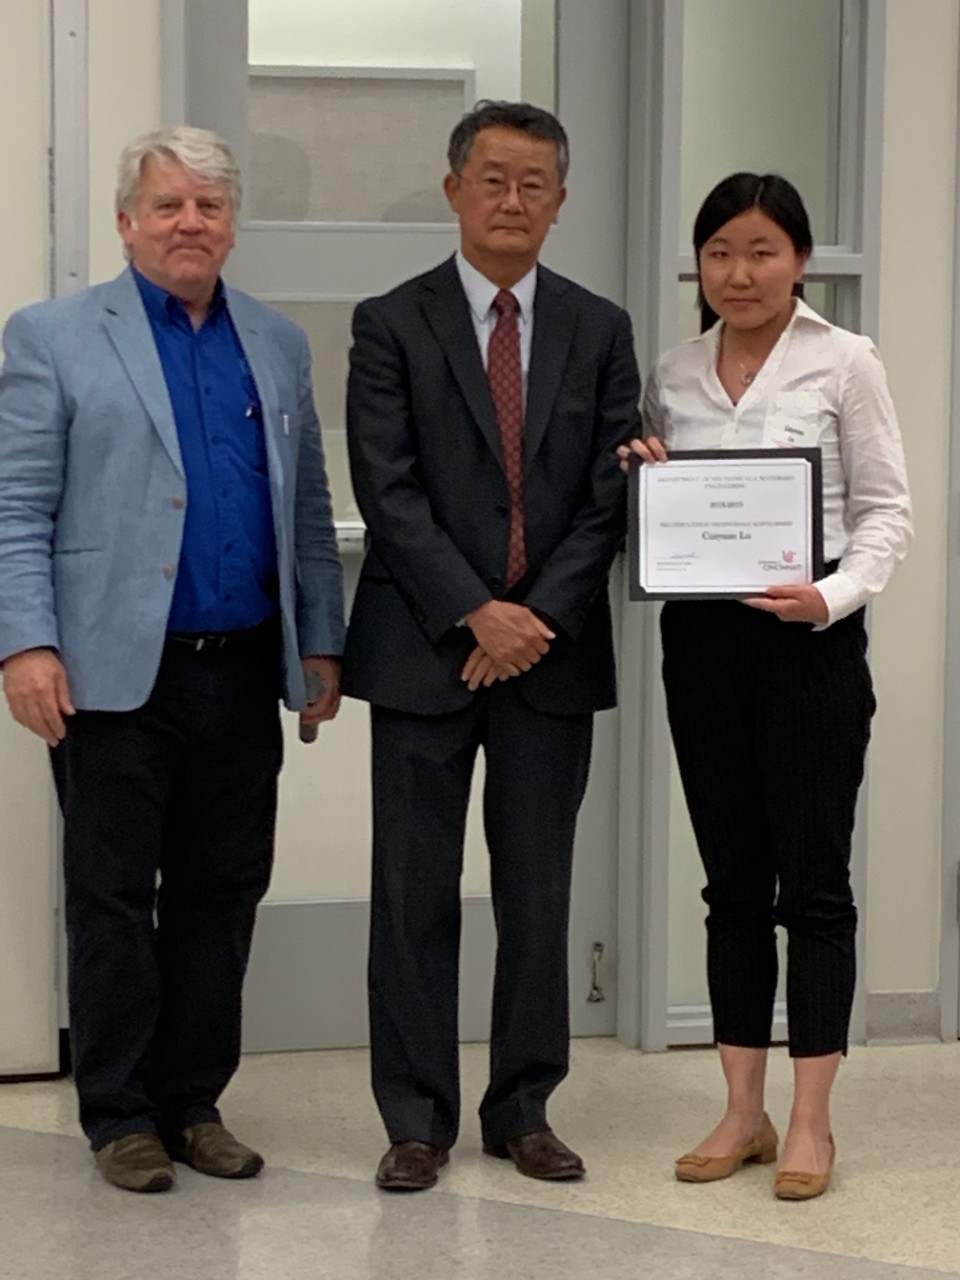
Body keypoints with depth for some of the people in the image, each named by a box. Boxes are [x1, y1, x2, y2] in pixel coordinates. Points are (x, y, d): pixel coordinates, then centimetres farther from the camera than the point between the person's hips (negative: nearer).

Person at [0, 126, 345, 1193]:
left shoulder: (278, 345, 13)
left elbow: (308, 512, 15)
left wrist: (321, 642, 9)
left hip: (244, 669, 4)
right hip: (118, 671, -4)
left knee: (223, 894, 9)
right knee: (114, 896, 4)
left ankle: (194, 1103, 21)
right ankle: (120, 1116, 15)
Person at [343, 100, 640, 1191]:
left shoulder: (599, 330, 9)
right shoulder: (391, 324, 1)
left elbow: (610, 495, 3)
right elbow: (388, 493, -7)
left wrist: (537, 617, -9)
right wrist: (476, 613, -14)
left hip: (553, 649, 2)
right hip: (424, 649, -2)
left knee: (539, 893, 7)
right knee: (415, 891, 3)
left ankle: (524, 1110, 19)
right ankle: (416, 1118, 12)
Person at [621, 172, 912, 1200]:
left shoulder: (845, 364, -2)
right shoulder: (672, 374, 10)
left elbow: (885, 509, -3)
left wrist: (835, 595, -19)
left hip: (808, 641, -4)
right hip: (700, 640, 4)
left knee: (812, 877, 1)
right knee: (732, 880, 9)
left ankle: (810, 1120, 11)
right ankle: (743, 1110, 18)